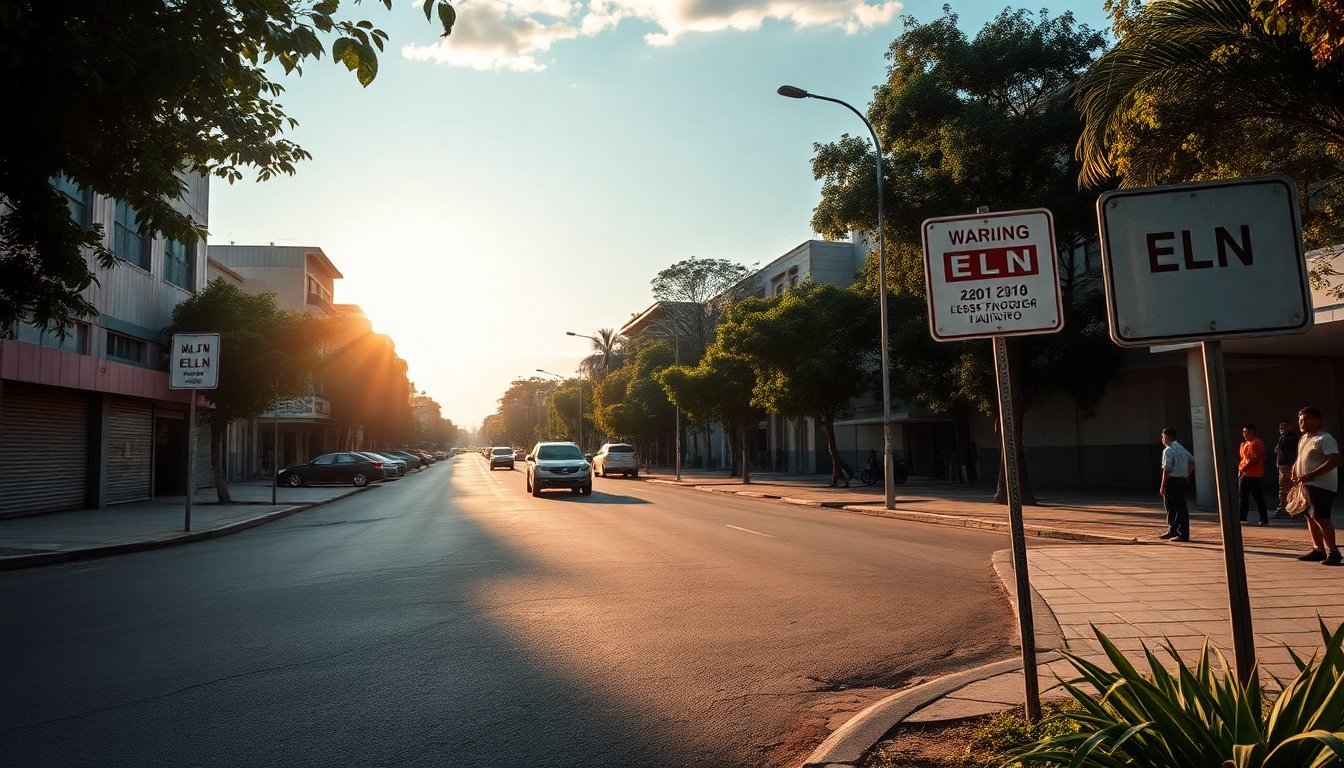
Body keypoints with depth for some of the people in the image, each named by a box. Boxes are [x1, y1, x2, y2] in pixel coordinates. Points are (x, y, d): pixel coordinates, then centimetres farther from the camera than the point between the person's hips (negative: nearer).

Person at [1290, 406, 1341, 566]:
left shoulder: (1325, 438, -11)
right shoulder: (1303, 439, 15)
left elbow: (1334, 461, -22)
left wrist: (1310, 475, -26)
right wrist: (1295, 472, 8)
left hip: (1322, 485, -9)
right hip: (1307, 485, 9)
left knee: (1320, 517, -11)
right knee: (1310, 516, 11)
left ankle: (1333, 552, -4)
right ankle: (1318, 549, 19)